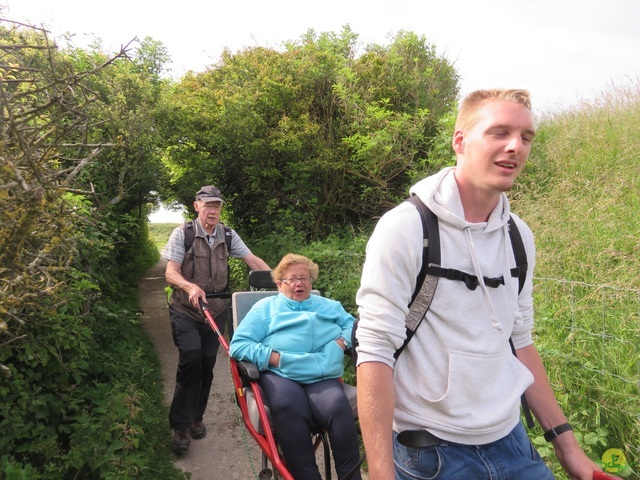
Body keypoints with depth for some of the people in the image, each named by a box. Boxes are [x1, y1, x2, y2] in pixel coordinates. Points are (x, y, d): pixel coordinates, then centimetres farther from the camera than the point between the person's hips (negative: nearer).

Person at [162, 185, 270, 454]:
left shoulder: (228, 235, 3)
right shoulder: (182, 234, -7)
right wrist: (191, 287, -34)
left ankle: (196, 418, 28)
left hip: (216, 310, 4)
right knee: (191, 359, -18)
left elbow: (253, 260, -1)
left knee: (207, 365, 7)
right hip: (185, 311, -3)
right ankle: (181, 426, -4)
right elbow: (171, 273, -13)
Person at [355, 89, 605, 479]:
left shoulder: (519, 236, 2)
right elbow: (375, 353, -19)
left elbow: (519, 342, 10)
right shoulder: (405, 227, -18)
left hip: (511, 441, 6)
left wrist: (565, 439, 11)